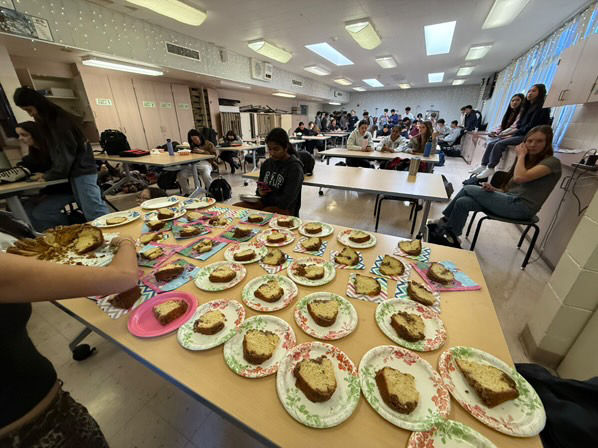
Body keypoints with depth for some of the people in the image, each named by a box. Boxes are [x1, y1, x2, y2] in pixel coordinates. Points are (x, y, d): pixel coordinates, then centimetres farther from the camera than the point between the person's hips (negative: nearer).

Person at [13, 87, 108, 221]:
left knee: (95, 213, -15)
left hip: (82, 171, -9)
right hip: (74, 172, 9)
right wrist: (48, 173, 8)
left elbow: (66, 154, -12)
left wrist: (48, 175, -4)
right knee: (90, 211, 6)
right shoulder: (48, 122, 17)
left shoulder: (60, 121, -9)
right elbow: (55, 153, 19)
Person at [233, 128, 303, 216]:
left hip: (284, 209, -6)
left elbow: (285, 201, -18)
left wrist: (266, 198, -5)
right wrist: (260, 192, -7)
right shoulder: (267, 163, 6)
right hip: (265, 202, 6)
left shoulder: (294, 168, -13)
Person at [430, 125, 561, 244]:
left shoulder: (552, 162, -4)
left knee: (468, 189, -10)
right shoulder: (527, 160, 23)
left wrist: (521, 155, -7)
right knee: (462, 202, -14)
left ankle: (445, 221, 7)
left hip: (521, 207, -8)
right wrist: (493, 189, -6)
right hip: (511, 201, 8)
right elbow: (509, 190, 17)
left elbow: (520, 177, -25)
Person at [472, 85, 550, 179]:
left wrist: (514, 134, -11)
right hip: (520, 134, 9)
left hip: (528, 136, -8)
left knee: (499, 144, -29)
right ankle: (483, 166, -17)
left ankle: (490, 168, -29)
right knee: (491, 144, -8)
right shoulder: (528, 106, 23)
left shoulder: (542, 107, -4)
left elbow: (532, 126, -13)